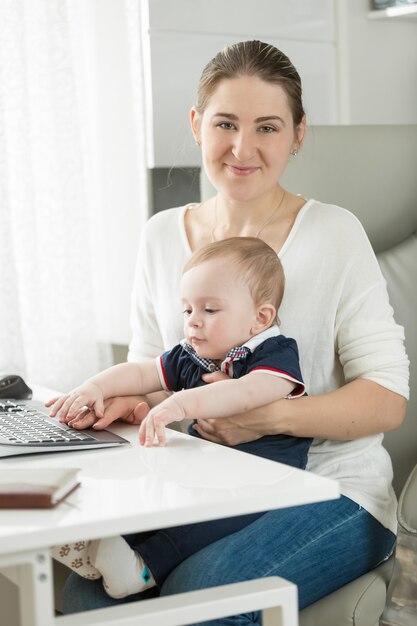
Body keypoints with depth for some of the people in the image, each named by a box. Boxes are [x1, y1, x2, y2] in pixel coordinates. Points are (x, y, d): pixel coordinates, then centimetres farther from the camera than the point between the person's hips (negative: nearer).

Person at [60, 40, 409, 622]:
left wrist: (272, 415, -26)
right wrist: (125, 401, -12)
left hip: (330, 492, -3)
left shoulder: (334, 232, -7)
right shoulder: (162, 235, 7)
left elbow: (388, 398, -10)